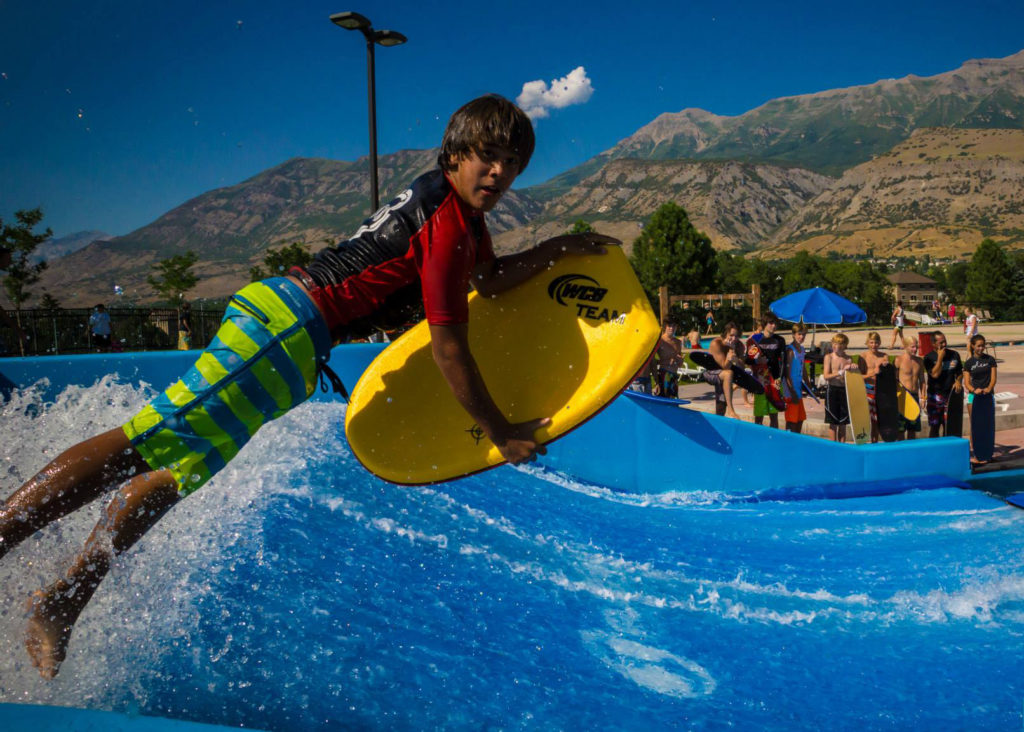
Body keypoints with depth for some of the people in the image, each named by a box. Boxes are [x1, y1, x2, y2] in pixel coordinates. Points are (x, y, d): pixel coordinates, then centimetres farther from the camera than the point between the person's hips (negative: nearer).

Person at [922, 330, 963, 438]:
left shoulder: (954, 355, 7)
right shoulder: (929, 357, -5)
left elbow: (960, 372, 18)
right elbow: (935, 374, -17)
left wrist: (958, 381, -3)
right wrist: (940, 357, -15)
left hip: (951, 395, 3)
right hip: (935, 396, -3)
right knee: (934, 427, 1)